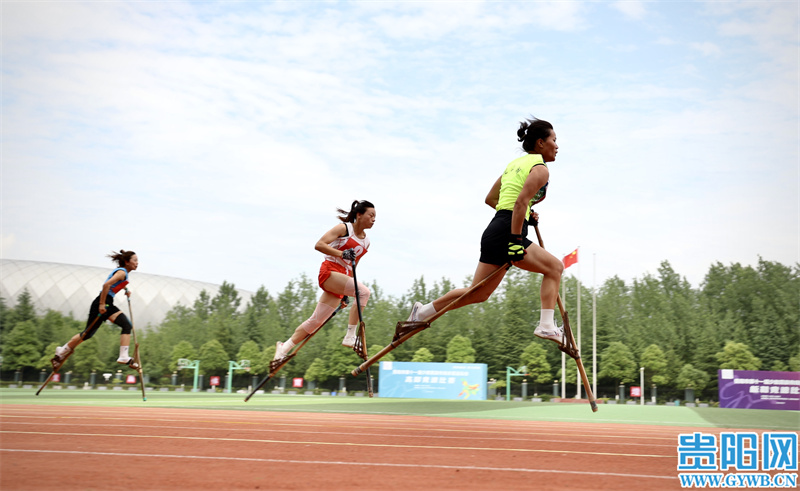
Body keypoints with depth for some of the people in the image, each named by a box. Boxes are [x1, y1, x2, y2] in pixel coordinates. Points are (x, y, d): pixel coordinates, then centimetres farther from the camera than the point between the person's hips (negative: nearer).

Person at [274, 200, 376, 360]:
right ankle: (350, 337, -28)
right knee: (364, 291, -28)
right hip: (329, 271, -7)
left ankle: (284, 348, 15)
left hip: (343, 277, 7)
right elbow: (319, 245, -11)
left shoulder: (366, 242, 17)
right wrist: (341, 253, -24)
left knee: (316, 321, 6)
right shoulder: (344, 228, -3)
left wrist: (346, 294, 23)